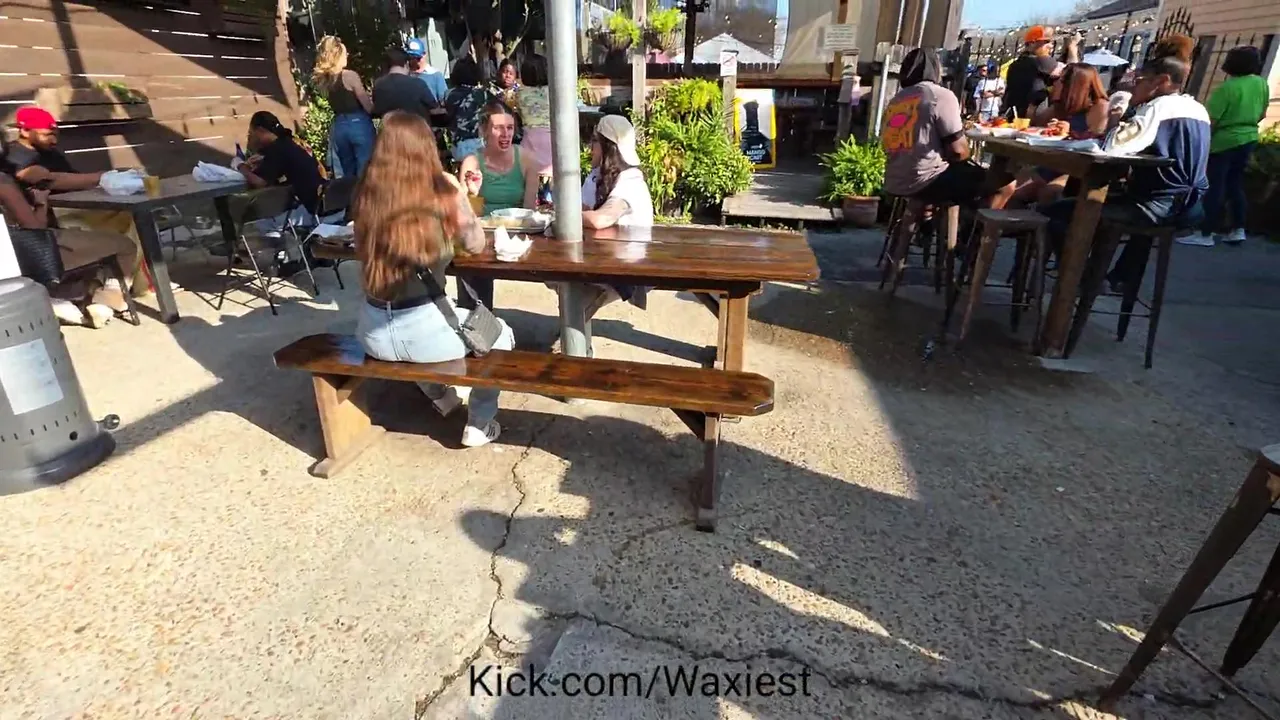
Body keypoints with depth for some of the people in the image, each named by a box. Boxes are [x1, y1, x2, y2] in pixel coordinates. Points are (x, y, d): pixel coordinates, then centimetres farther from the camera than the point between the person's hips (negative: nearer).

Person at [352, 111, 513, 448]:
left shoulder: (366, 195, 1)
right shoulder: (443, 191, -9)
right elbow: (475, 244, 6)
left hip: (374, 333, 5)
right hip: (425, 331, -4)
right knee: (500, 333, 24)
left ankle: (441, 397, 52)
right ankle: (478, 426, 27)